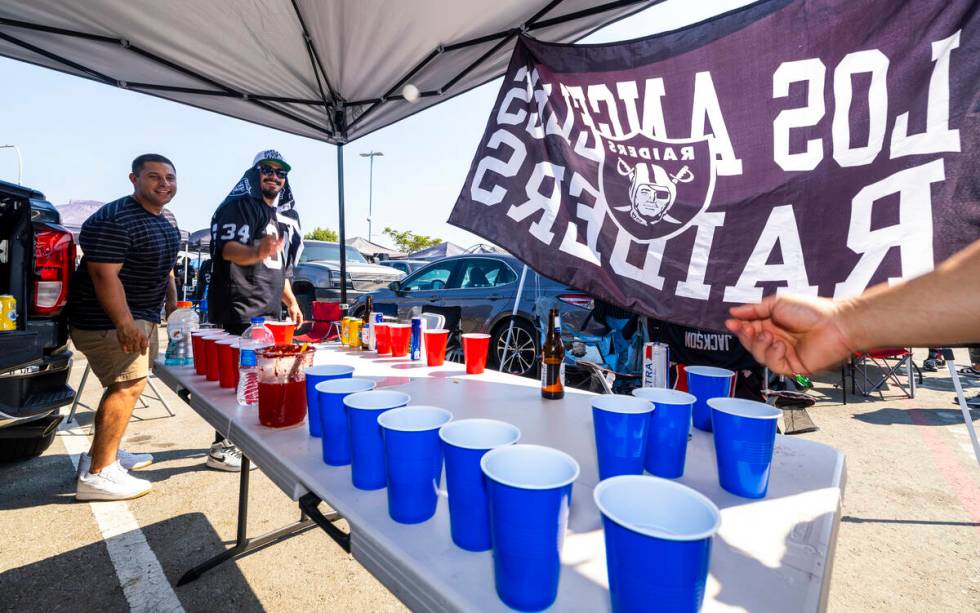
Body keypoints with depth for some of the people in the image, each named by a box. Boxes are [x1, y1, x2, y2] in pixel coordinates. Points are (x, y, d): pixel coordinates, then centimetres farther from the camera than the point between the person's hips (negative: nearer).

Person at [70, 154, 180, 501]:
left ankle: (104, 452, 29)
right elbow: (104, 275, -25)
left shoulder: (167, 219, 11)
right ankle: (97, 474, -4)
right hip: (109, 320, -10)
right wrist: (125, 324, -31)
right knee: (129, 385, -12)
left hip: (143, 316, 10)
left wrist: (172, 301, 14)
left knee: (126, 385, 16)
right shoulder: (113, 221, -19)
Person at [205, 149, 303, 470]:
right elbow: (227, 249, -21)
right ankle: (221, 447, 5)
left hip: (269, 309, 8)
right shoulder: (239, 205, -5)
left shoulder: (284, 215, 19)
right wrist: (257, 253, -41)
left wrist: (291, 301, 20)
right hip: (239, 308, -8)